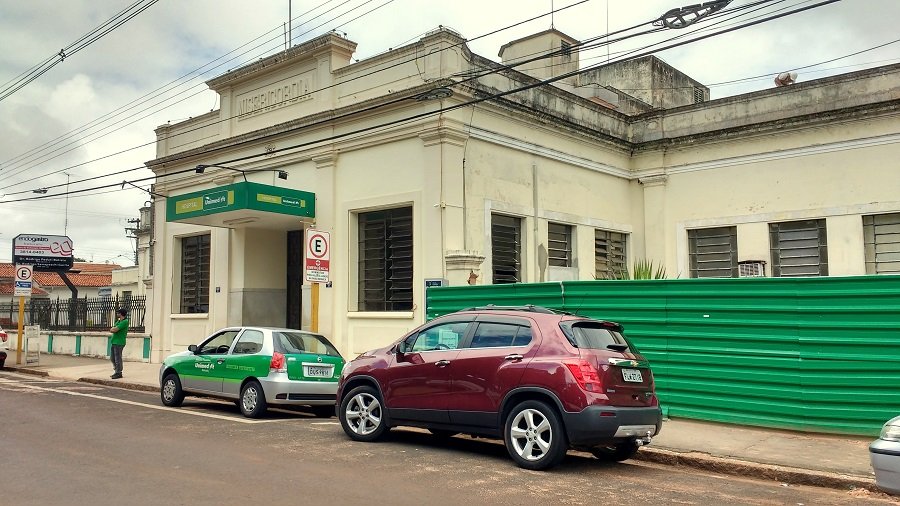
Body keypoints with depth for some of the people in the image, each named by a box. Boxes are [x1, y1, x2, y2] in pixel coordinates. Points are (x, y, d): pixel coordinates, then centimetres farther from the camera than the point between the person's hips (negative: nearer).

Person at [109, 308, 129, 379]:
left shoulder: (125, 322, -13)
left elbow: (115, 329, -18)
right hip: (113, 341, 10)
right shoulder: (118, 321, 17)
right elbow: (111, 330, 11)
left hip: (119, 343, -9)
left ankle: (118, 373, 1)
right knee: (112, 358, 14)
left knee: (117, 358, -5)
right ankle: (116, 371, 24)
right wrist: (114, 329, -9)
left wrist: (113, 329, 2)